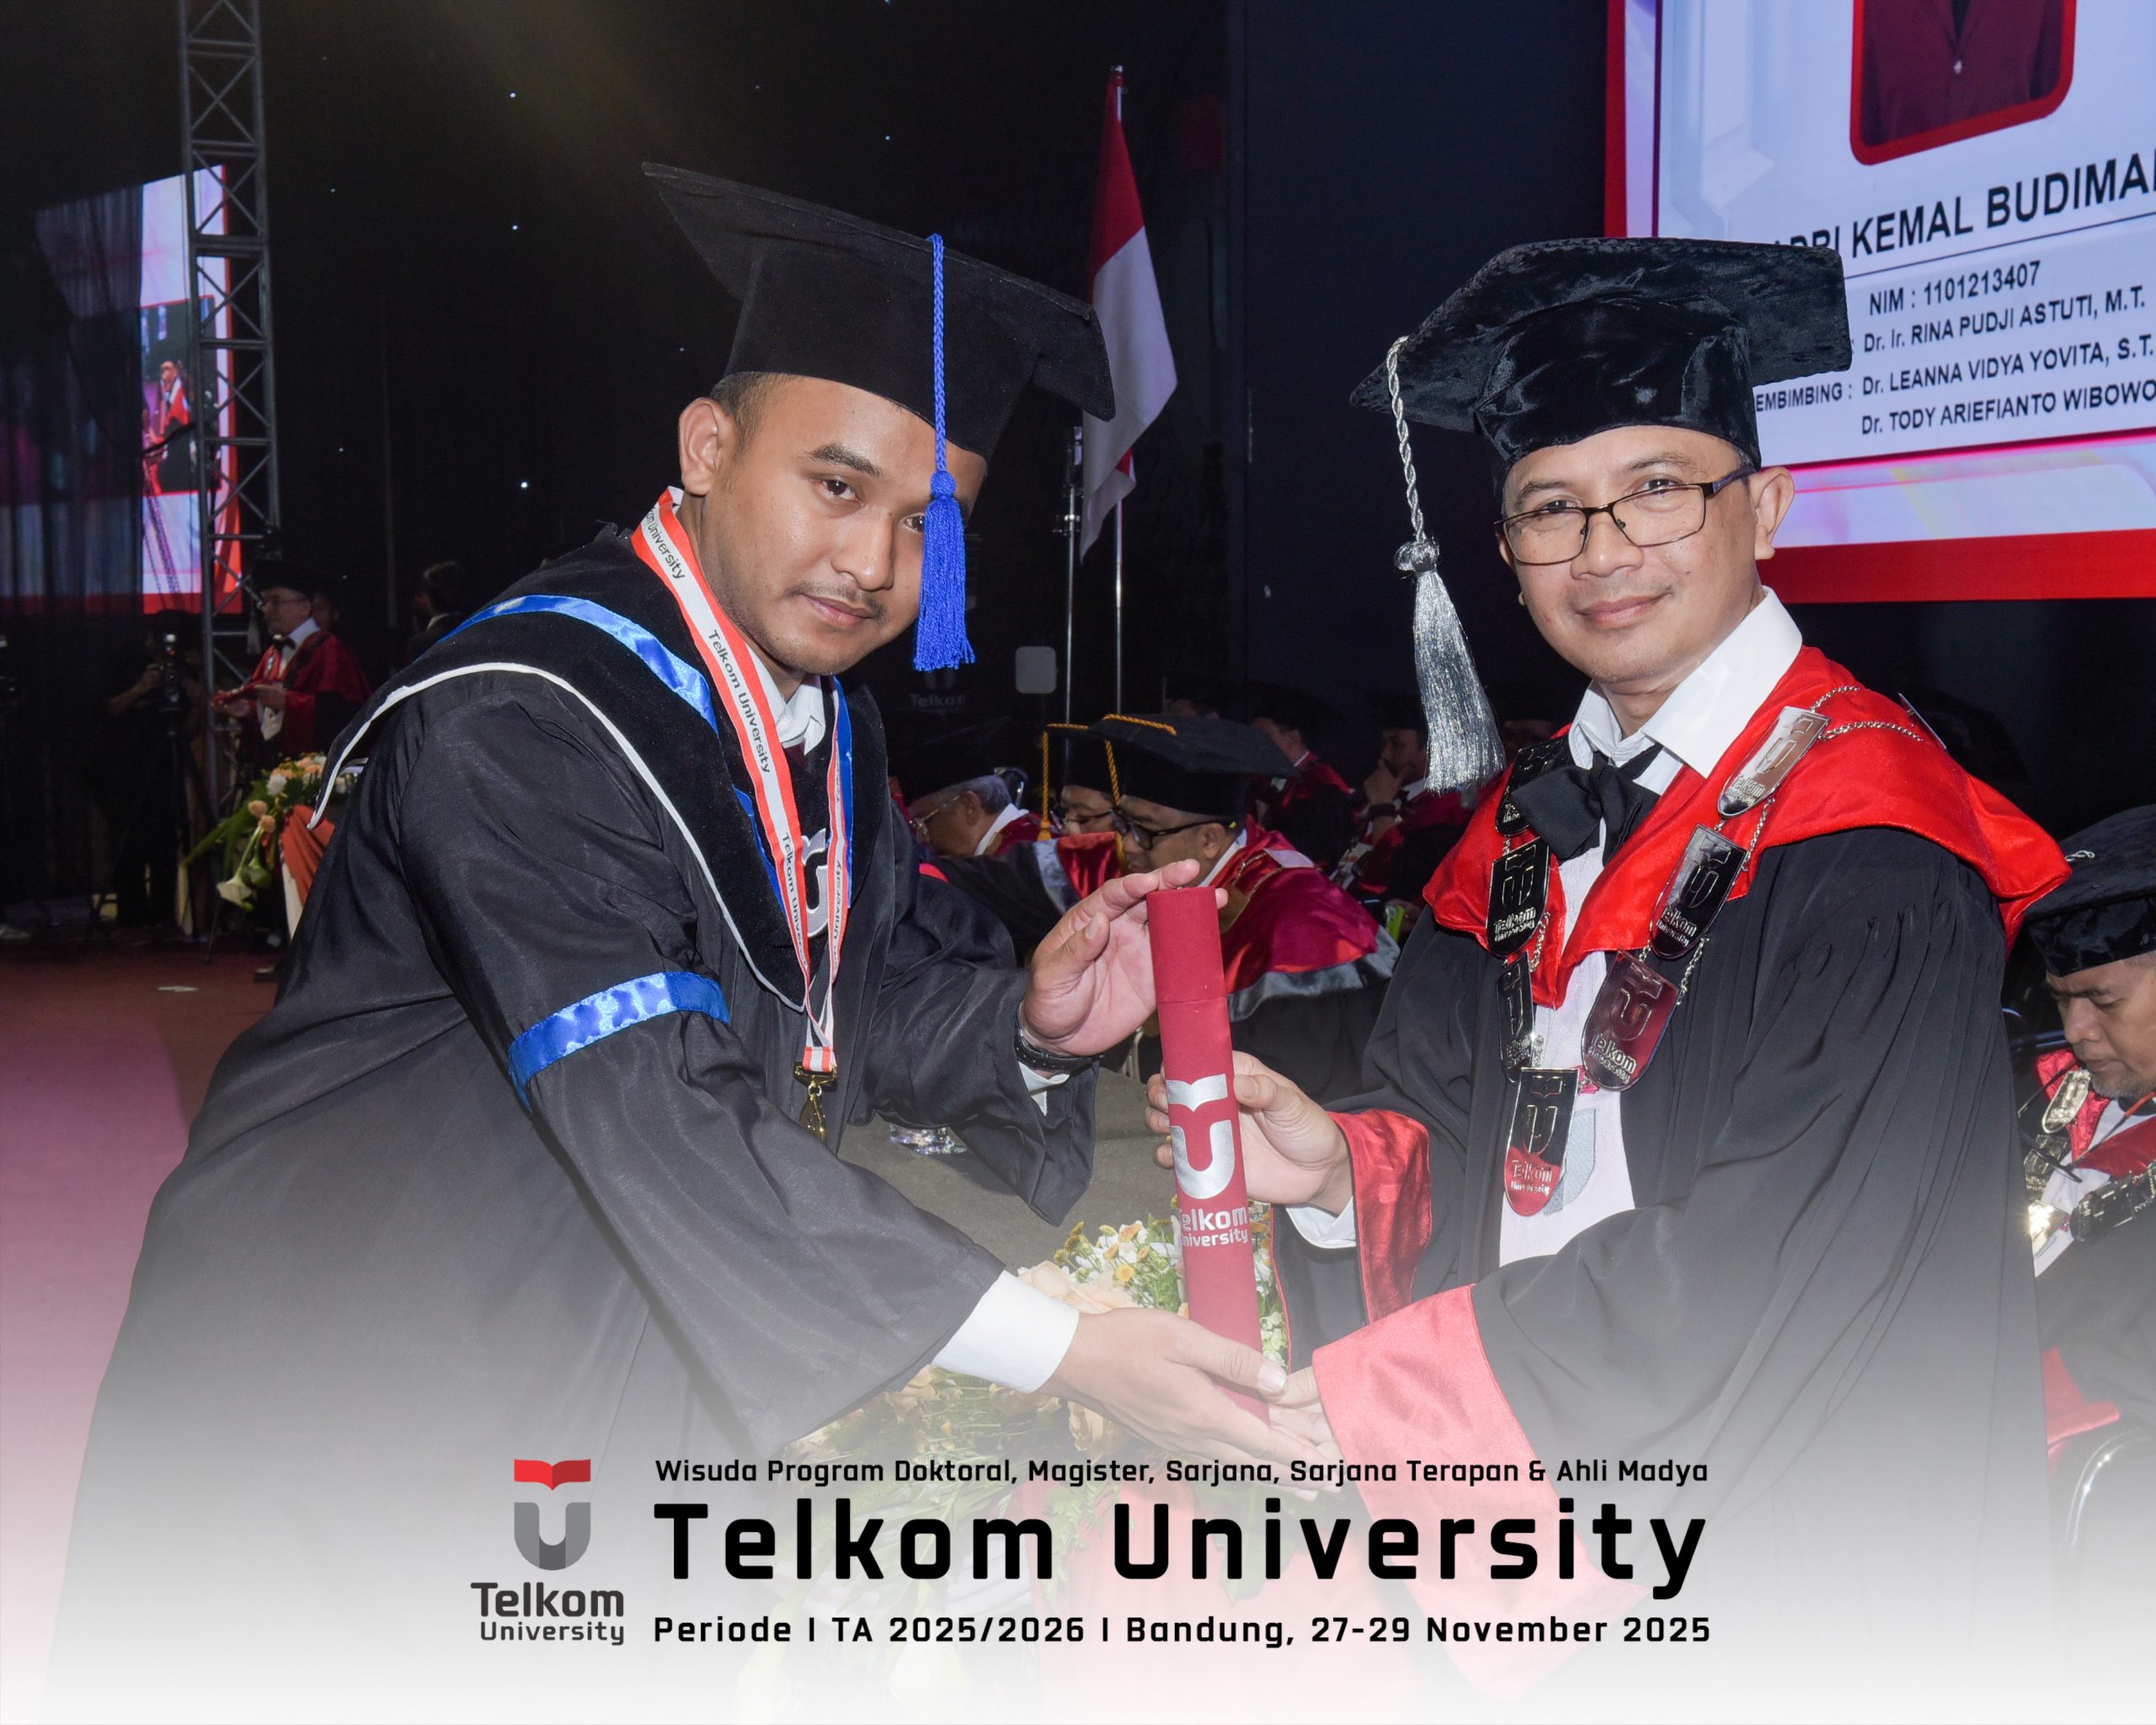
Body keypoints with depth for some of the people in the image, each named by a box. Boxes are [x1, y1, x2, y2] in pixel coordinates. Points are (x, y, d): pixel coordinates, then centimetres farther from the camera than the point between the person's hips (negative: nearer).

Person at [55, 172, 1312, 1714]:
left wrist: (1028, 1021, -18)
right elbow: (665, 1132, -32)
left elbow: (882, 982, 7)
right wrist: (1062, 1347, -32)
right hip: (357, 1397, -7)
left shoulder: (823, 710, 1)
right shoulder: (525, 722, -27)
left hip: (618, 1388, 8)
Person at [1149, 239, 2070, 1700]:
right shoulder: (1532, 826, 9)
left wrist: (1367, 1399, -18)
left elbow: (1756, 1279, -20)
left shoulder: (1868, 845, -14)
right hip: (1523, 1505, 6)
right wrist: (1340, 1161, -10)